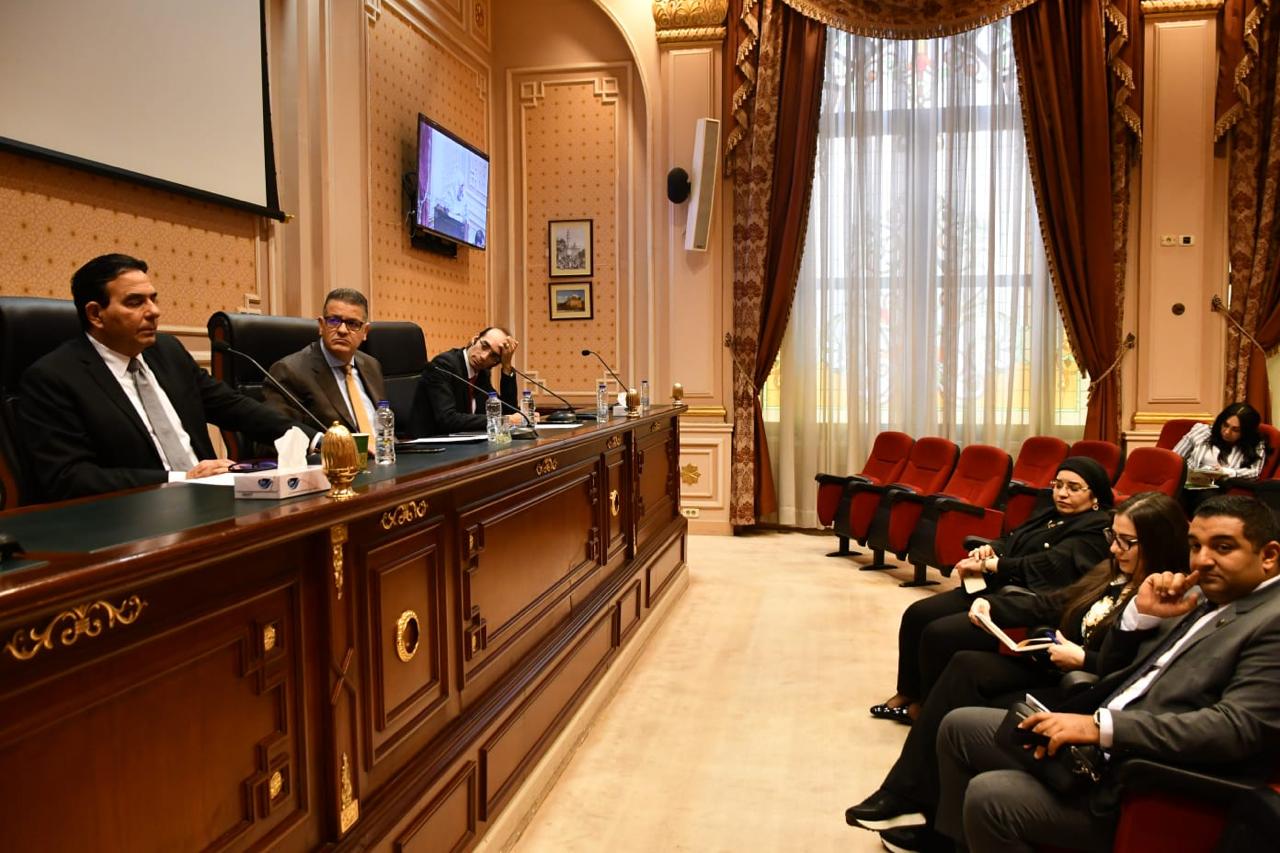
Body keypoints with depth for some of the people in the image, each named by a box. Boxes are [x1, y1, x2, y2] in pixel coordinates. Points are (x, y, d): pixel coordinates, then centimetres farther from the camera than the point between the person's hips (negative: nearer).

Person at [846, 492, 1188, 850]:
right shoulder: (1112, 573, 12)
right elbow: (1050, 605, 13)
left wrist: (1082, 659, -20)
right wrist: (991, 606, 2)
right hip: (1054, 669, 8)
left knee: (970, 718, -19)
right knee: (966, 666, -13)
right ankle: (906, 794, -14)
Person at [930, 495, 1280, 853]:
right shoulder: (1200, 597, 13)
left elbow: (1236, 728, -24)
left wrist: (1101, 726, -28)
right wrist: (1142, 613, -4)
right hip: (1094, 742, 9)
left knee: (989, 796, -24)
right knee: (958, 725, 9)